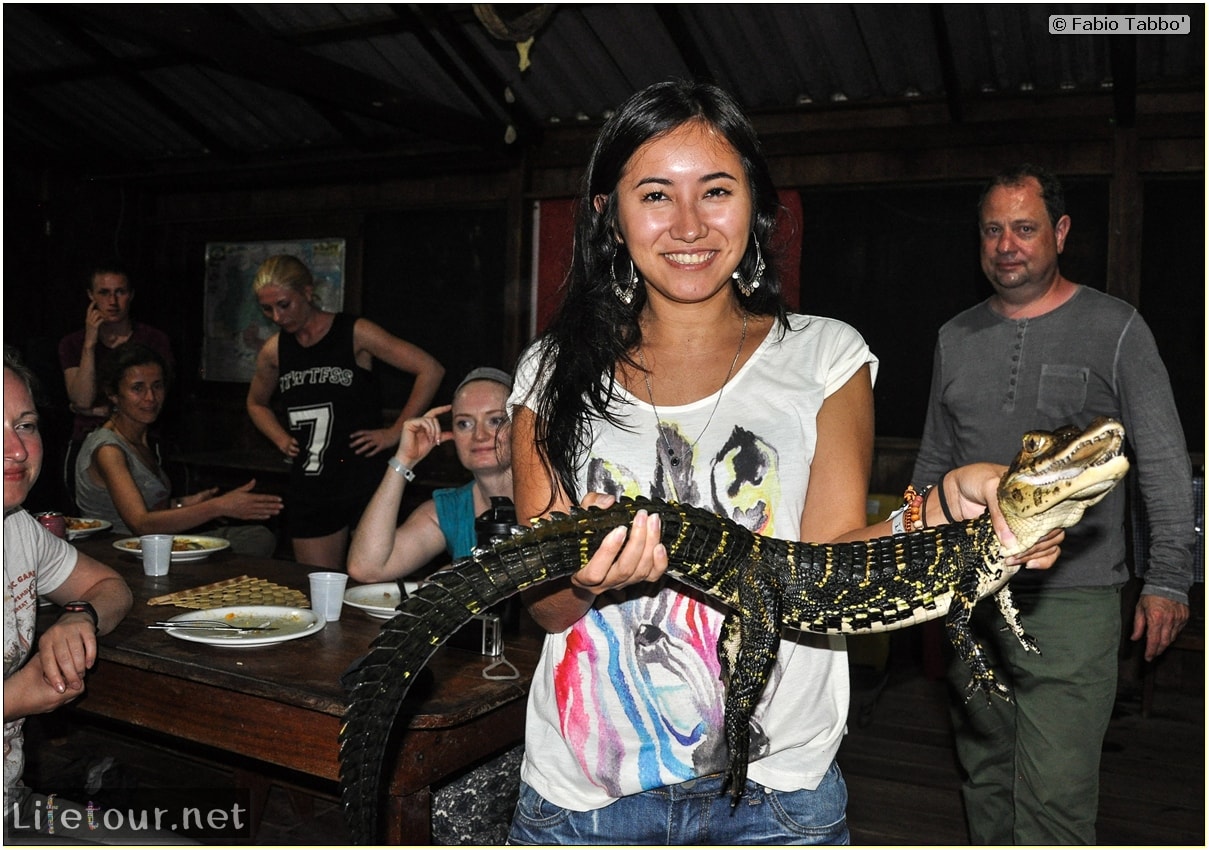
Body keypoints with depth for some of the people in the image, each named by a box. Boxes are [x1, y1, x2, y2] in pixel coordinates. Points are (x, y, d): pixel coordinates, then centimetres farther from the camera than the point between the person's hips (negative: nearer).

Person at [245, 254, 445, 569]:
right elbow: (256, 404, 29)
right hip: (309, 488, 5)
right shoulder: (274, 351, 8)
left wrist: (396, 432, -11)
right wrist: (282, 440, 12)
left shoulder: (355, 334, -7)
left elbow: (431, 370, -10)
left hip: (364, 480, -5)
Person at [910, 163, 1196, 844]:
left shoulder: (1114, 329, -1)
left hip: (1072, 597, -4)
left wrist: (1169, 580, -6)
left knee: (1055, 794, -6)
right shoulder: (957, 338, 11)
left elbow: (1166, 464, -1)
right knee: (985, 774, 14)